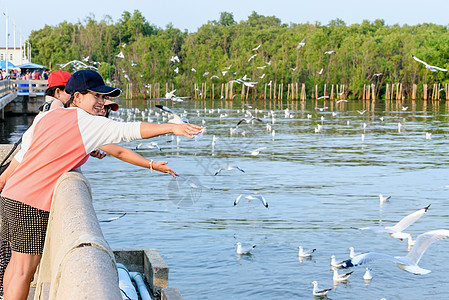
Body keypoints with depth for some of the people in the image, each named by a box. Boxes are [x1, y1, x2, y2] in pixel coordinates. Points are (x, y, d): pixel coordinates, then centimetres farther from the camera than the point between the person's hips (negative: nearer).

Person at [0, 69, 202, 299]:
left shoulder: (46, 116, 11)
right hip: (32, 204, -9)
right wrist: (172, 127, -20)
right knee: (24, 270, -3)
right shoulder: (88, 124, -11)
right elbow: (128, 130, -18)